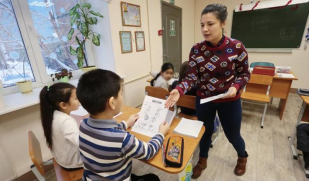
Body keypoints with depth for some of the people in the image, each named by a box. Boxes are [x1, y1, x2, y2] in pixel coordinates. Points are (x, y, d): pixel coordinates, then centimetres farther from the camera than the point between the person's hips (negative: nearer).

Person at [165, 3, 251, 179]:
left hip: (229, 101, -1)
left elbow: (245, 74, -3)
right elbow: (192, 76, -13)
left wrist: (235, 87, -23)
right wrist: (179, 90, -31)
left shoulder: (237, 47, -12)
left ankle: (242, 157, 55)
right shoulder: (197, 49, -10)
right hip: (203, 100, 1)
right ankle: (202, 160, 48)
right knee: (205, 131, 19)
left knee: (232, 135, 19)